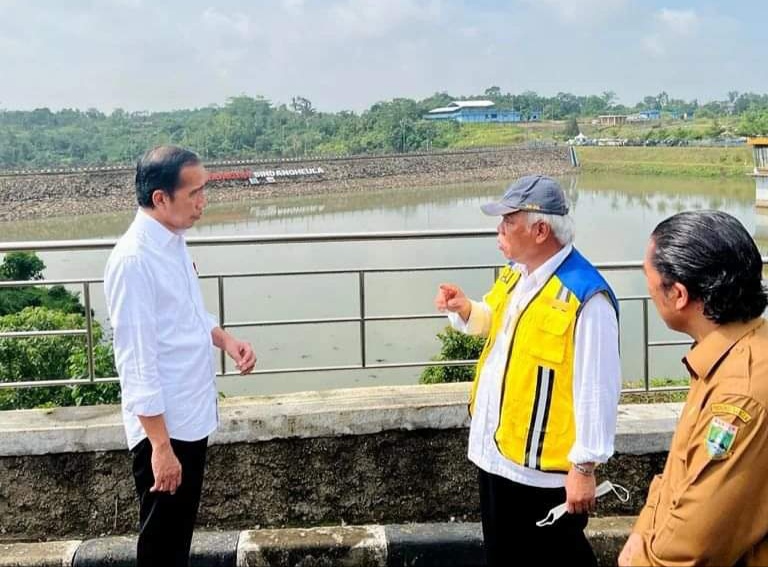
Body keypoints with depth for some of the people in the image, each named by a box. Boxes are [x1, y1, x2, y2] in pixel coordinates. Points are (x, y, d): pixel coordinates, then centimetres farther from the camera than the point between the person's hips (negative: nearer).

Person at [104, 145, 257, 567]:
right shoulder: (133, 260, -23)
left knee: (181, 529, 22)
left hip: (191, 417, 8)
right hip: (162, 425, -8)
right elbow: (138, 361, -23)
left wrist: (227, 341, 0)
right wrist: (160, 445, -23)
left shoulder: (174, 242, 5)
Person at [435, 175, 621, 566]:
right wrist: (464, 310, 2)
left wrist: (584, 466, -19)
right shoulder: (515, 273, 4)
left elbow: (596, 389, -23)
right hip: (494, 449, 9)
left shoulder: (585, 296, -25)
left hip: (544, 466, -8)